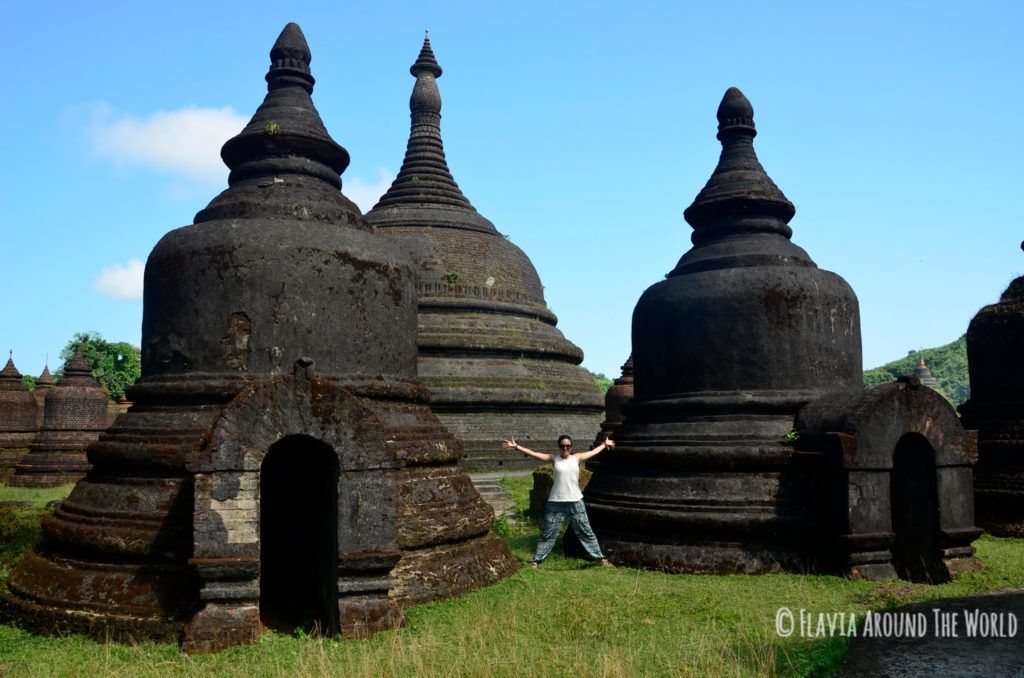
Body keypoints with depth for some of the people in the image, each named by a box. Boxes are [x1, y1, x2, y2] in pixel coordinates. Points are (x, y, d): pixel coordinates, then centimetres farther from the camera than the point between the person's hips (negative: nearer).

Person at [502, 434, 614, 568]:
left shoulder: (577, 458, 6)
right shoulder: (554, 458, 0)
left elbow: (593, 452, 23)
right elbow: (533, 453, -6)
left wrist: (604, 444, 35)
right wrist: (516, 446, -14)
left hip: (576, 502, 2)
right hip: (556, 503, -2)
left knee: (586, 532, 11)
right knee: (548, 533, 3)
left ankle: (600, 557, 21)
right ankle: (536, 560, 11)